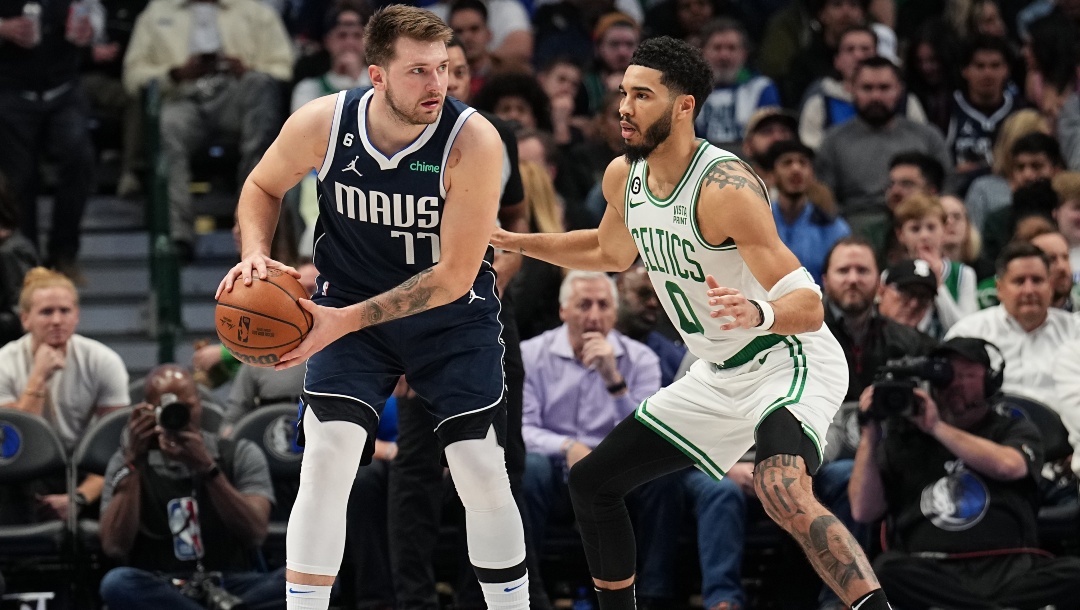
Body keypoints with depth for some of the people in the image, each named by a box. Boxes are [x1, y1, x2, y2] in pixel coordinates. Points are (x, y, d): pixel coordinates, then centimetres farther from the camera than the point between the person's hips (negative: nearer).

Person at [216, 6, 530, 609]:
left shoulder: (473, 141, -26)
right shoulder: (321, 124, -19)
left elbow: (453, 276, -25)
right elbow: (263, 186, 5)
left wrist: (347, 321, -30)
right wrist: (257, 256, -15)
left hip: (452, 315, -1)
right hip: (349, 307, 1)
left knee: (483, 474, -3)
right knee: (325, 460, -15)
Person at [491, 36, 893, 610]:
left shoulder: (725, 186, -26)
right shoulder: (623, 176, 0)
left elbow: (809, 304, -29)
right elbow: (613, 251, 25)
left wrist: (759, 314, -50)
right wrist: (515, 242, 21)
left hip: (789, 361, -9)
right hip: (721, 376, 9)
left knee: (780, 490, -37)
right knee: (591, 481, 13)